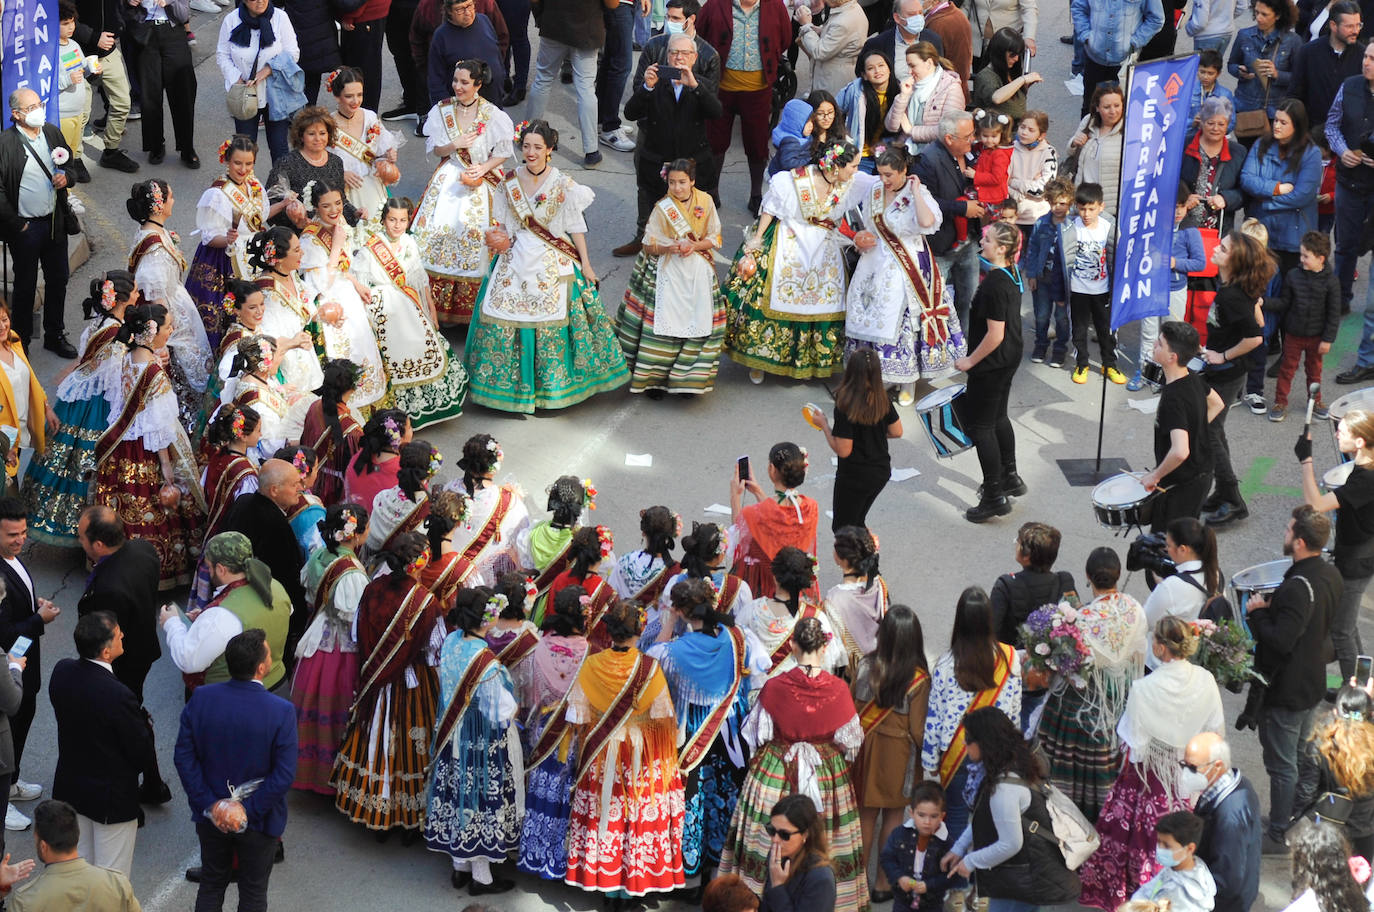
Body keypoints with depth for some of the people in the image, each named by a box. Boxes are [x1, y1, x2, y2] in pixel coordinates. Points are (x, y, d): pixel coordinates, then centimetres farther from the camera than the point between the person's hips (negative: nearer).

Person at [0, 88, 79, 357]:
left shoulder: (52, 133, 1)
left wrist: (66, 177, -6)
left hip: (55, 221, 6)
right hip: (26, 227, -6)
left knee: (58, 279, 16)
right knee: (25, 285, 8)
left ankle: (55, 335, 32)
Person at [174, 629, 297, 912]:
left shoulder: (201, 699, -15)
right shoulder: (282, 711, -24)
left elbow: (184, 757, -11)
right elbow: (283, 775, -23)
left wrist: (210, 804, -8)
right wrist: (249, 810, -15)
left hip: (212, 816, 3)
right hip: (259, 824, -3)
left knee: (211, 885, 22)